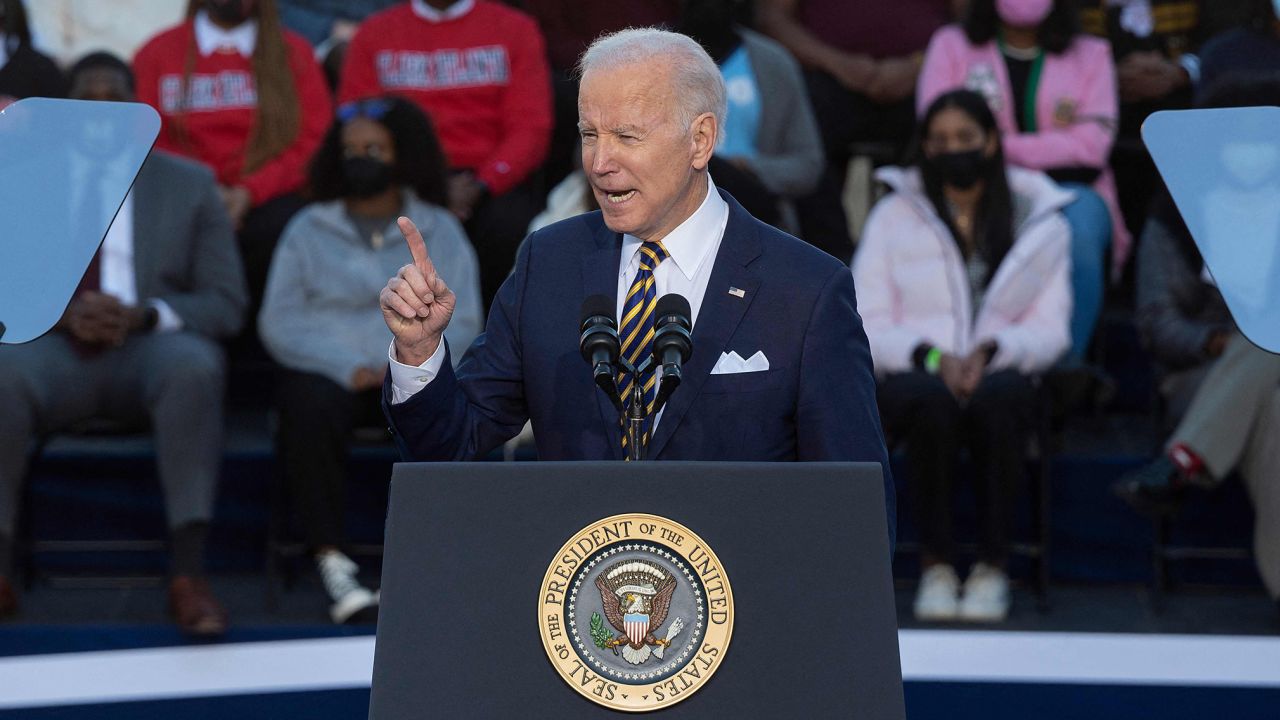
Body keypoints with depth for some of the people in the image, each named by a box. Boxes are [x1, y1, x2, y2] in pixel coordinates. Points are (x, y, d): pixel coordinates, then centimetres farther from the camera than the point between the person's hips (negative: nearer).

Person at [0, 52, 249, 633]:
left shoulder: (190, 185, 14)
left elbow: (225, 302, 8)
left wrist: (143, 317, -12)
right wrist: (61, 313, -13)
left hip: (151, 349, 0)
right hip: (53, 347, 0)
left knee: (194, 366, -37)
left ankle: (187, 576, -40)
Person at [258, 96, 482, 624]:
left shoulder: (440, 232, 16)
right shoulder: (309, 229, 15)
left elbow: (462, 323, 6)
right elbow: (279, 323, 4)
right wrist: (347, 368, -12)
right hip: (328, 370, 0)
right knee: (311, 408, -36)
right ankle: (332, 561, -36)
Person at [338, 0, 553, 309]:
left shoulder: (516, 28, 10)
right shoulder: (374, 34, 13)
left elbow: (529, 129, 2)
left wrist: (480, 186, -17)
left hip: (492, 182, 0)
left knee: (507, 229, -34)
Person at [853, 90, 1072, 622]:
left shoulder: (1039, 222, 12)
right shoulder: (894, 216, 11)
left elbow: (1050, 331, 5)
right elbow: (865, 327, 3)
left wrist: (990, 351, -15)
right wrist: (931, 357, -15)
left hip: (1003, 374, 0)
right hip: (911, 375, 0)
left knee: (996, 398, -38)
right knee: (933, 399, -38)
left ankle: (992, 565, -28)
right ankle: (935, 565, -27)